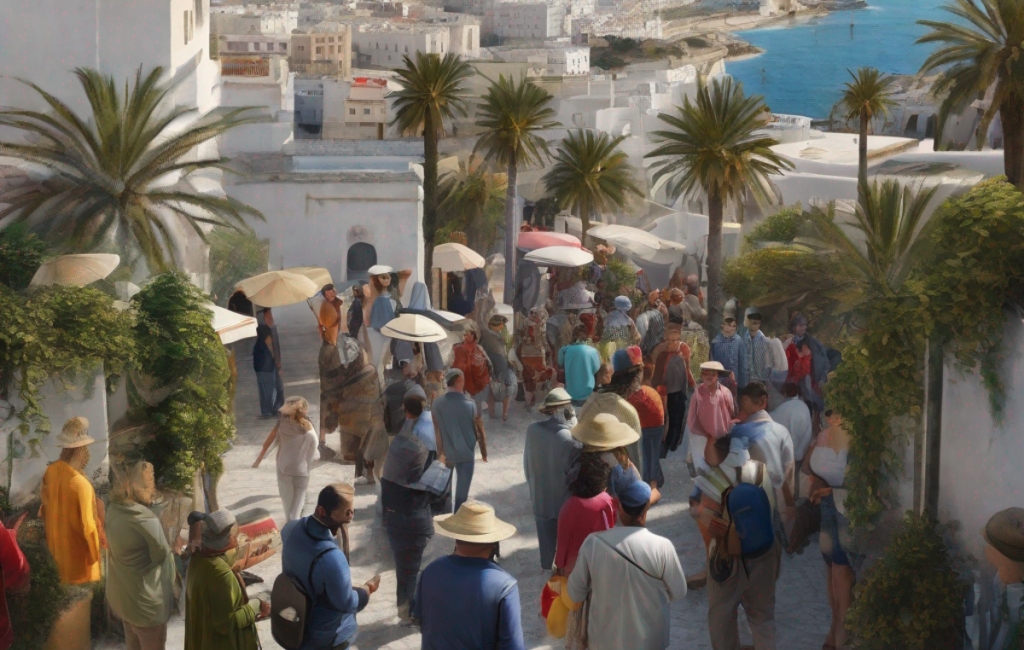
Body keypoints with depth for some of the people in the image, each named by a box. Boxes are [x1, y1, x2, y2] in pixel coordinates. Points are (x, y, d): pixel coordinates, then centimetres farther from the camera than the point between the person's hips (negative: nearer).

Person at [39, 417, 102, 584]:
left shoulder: (50, 472, -10)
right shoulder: (81, 484, -32)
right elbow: (87, 525, -24)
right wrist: (95, 552, -9)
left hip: (55, 544, 7)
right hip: (77, 551, -7)